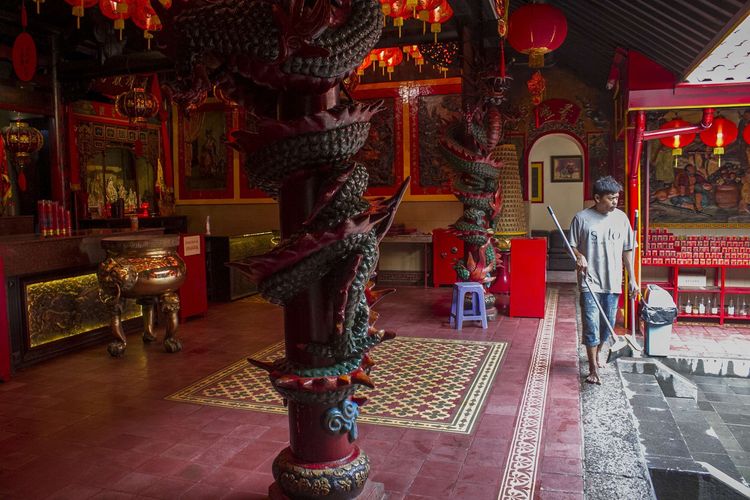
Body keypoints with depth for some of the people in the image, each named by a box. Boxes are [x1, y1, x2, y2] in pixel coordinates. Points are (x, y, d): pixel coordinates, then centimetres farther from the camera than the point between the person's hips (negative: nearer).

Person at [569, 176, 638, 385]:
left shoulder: (621, 217, 4)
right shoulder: (582, 218, -6)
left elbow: (627, 250, 10)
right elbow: (572, 246, 2)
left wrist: (632, 278, 9)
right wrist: (579, 256, -20)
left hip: (612, 281, 4)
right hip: (589, 281, -4)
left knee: (608, 324, 13)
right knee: (591, 325, -5)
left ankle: (596, 354, 38)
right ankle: (593, 369, 2)